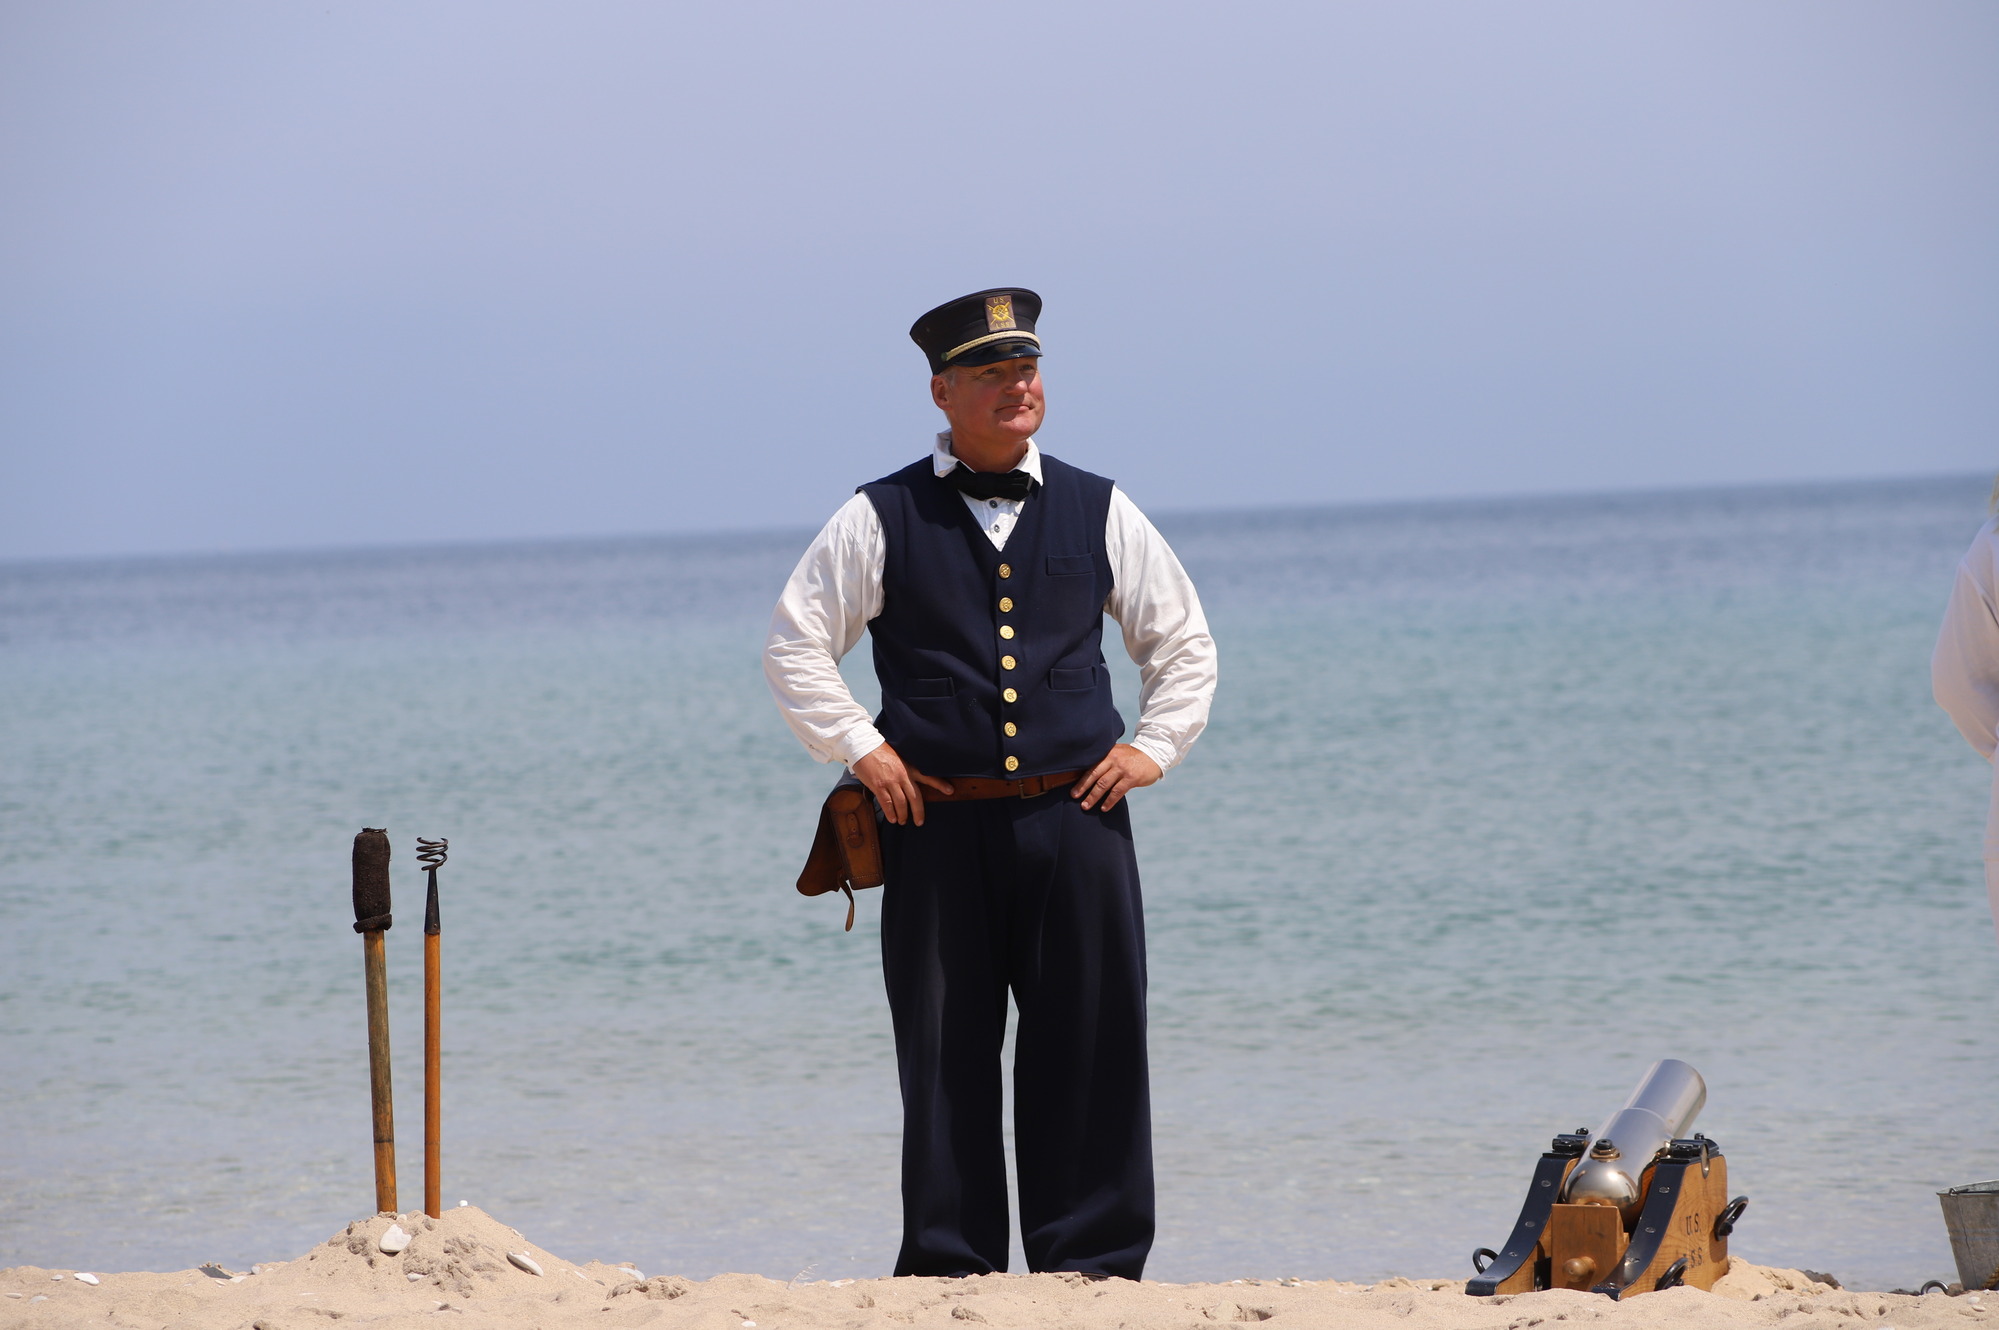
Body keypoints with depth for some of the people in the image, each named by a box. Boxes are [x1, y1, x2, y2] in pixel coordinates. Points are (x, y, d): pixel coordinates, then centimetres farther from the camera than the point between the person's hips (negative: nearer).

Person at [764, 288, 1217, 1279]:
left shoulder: (1099, 513, 11)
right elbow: (793, 646, 8)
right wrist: (859, 749, 0)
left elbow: (1184, 641, 20)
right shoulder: (881, 520, 4)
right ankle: (950, 1263, 6)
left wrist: (1153, 746, 8)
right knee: (945, 1055, 0)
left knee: (1088, 1048, -1)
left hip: (1075, 820, 1)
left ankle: (1094, 1260, 4)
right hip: (940, 826, -1)